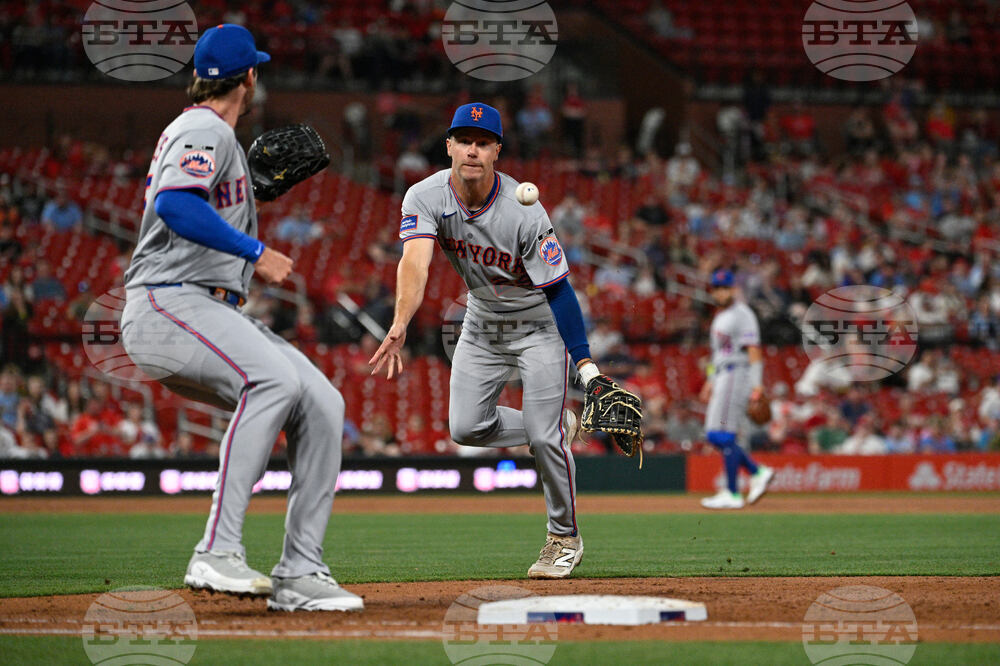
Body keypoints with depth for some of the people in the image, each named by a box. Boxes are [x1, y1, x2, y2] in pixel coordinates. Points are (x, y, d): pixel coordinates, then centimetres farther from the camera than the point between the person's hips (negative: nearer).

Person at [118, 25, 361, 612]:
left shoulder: (191, 132, 25)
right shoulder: (206, 130, -7)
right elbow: (174, 206, -25)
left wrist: (252, 182, 26)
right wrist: (256, 253, -23)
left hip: (218, 317, 10)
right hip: (166, 307, -10)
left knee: (322, 403, -3)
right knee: (276, 376, -35)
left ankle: (299, 573, -3)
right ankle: (218, 553, -38)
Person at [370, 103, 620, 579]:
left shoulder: (524, 213, -29)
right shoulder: (426, 198, -20)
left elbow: (558, 289, -25)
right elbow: (415, 263, -37)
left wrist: (586, 365, -30)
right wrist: (399, 328, -54)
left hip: (538, 323, -5)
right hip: (482, 323, 5)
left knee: (543, 436, -12)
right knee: (466, 428, -2)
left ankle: (564, 537, 9)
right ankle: (558, 428, 25)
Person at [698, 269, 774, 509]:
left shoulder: (742, 314, -10)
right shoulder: (720, 317, 20)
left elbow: (753, 350, -16)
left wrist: (756, 385, -23)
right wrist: (711, 380, 22)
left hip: (737, 373, -10)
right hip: (722, 376, 10)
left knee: (724, 435, -11)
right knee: (714, 435, 8)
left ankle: (732, 494, -9)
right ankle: (757, 473, 12)